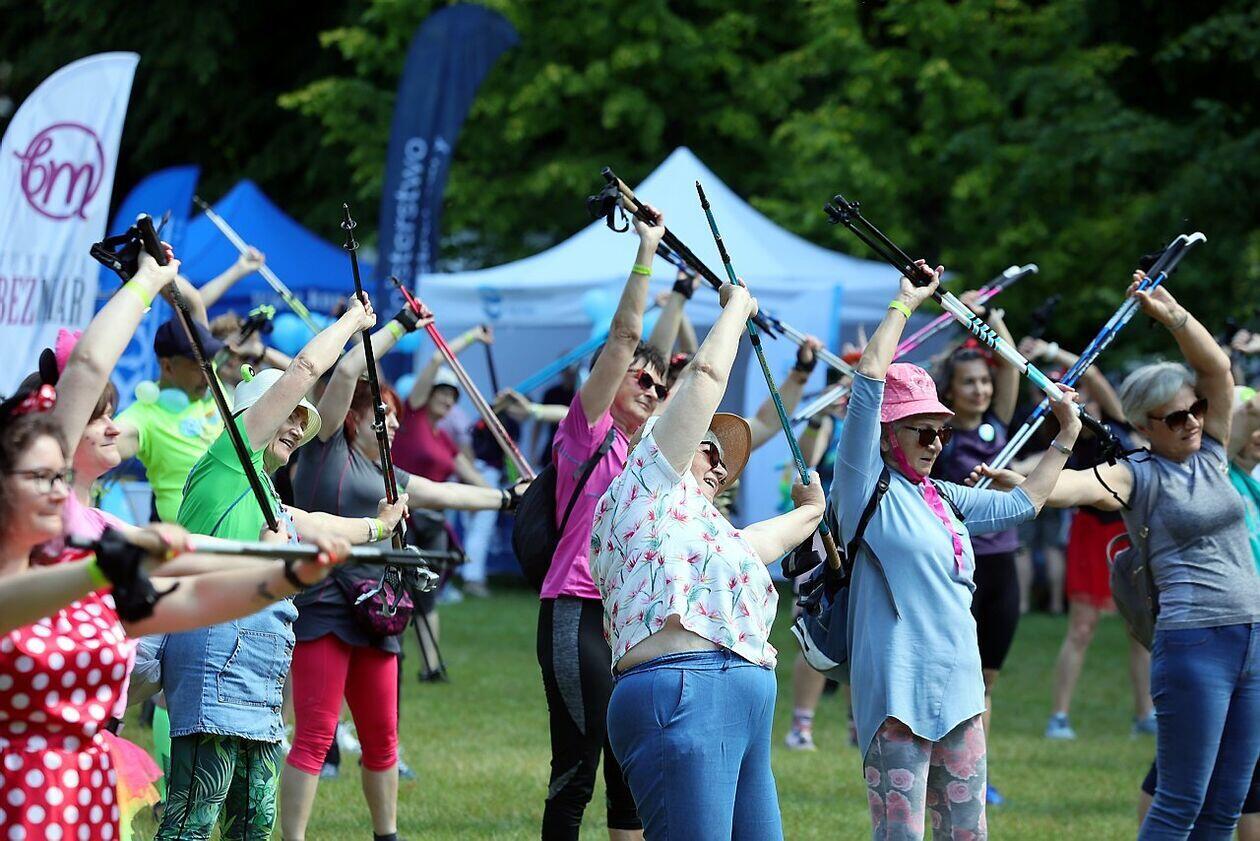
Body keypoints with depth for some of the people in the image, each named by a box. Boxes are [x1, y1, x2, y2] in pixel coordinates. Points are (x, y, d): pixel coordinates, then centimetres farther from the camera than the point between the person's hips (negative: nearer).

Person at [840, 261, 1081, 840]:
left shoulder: (943, 498, 18)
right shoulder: (866, 487, -4)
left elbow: (1022, 504, 33)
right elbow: (870, 378, -12)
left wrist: (1065, 439, 34)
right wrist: (905, 304, -5)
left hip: (959, 691, 8)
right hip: (898, 693, -8)